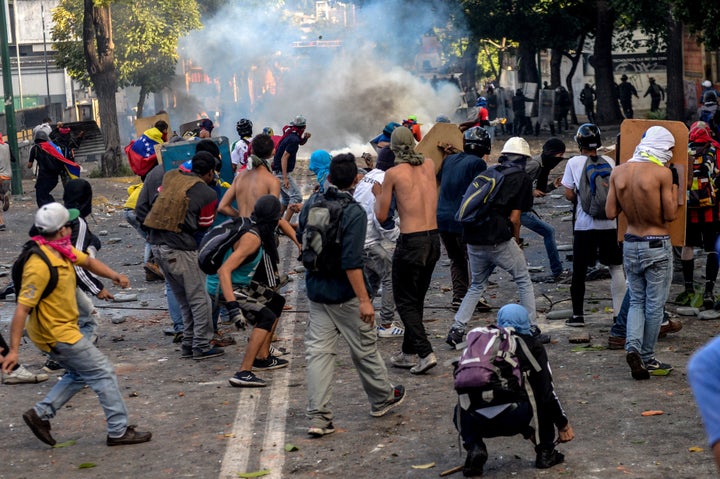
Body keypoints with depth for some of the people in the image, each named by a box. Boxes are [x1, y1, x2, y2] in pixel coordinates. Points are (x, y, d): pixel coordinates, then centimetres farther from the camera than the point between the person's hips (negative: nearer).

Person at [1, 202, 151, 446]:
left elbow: (88, 261, 18)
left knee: (79, 374, 23)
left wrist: (114, 275, -1)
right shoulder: (40, 266, -27)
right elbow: (22, 309, -27)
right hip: (56, 333, -10)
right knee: (103, 372, -2)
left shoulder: (63, 250, 0)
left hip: (63, 328, 10)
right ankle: (119, 431, 5)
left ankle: (40, 414, 22)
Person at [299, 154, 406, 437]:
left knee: (318, 351, 4)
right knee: (365, 349, 13)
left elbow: (301, 238, 16)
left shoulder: (312, 203, 0)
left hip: (316, 289, 5)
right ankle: (382, 399, 32)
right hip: (345, 294, -5)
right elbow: (351, 262, -24)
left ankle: (318, 417, 1)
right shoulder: (354, 213, -19)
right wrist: (364, 300, -21)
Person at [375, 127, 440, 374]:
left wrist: (378, 194, 14)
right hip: (434, 239, 6)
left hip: (411, 242, -6)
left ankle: (425, 352, -7)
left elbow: (381, 216, -4)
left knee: (405, 301, 5)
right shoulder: (430, 165, 6)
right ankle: (408, 353, 26)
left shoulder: (393, 173, -9)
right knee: (417, 300, 18)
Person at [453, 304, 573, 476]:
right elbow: (547, 390, 15)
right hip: (512, 420, -2)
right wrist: (563, 424, 32)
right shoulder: (532, 346, 17)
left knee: (462, 412, 39)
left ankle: (474, 447, 10)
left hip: (477, 421, 2)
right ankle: (546, 453, 24)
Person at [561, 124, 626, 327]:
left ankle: (578, 315, 11)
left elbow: (569, 194, -4)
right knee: (616, 268, 11)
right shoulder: (609, 162, 1)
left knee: (579, 270, 8)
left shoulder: (574, 162, -5)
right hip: (609, 223, 2)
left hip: (584, 224, -2)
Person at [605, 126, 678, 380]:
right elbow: (670, 215, -11)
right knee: (654, 305, 8)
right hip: (657, 246, -4)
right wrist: (674, 185, 2)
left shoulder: (619, 172, -1)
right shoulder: (662, 173, -15)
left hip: (630, 244, 5)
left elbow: (610, 213, 1)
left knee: (636, 301, 16)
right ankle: (647, 359, 15)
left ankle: (633, 346, -5)